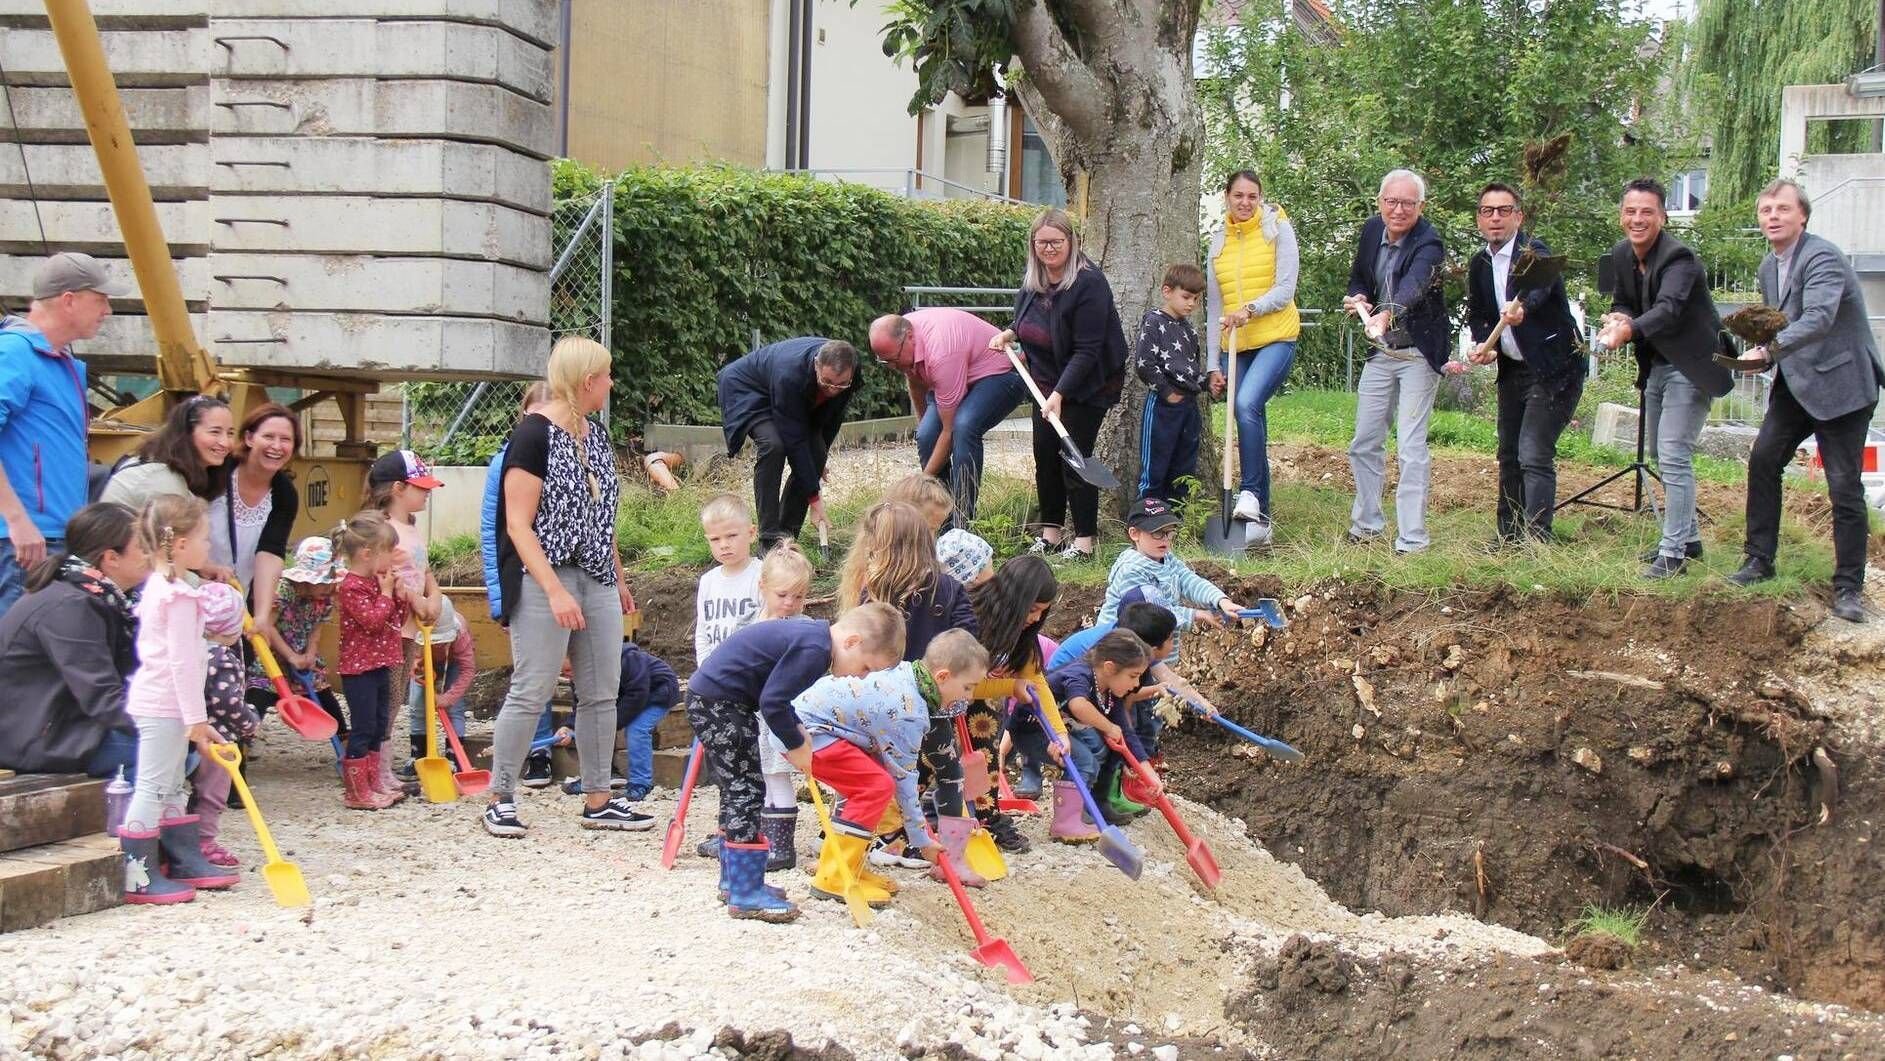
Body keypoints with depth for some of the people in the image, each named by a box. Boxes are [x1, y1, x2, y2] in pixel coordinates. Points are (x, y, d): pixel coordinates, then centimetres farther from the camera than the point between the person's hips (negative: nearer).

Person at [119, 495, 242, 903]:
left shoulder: (159, 586, 14)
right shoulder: (179, 596, -17)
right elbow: (182, 661, -21)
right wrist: (196, 719, -21)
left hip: (156, 703, 11)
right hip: (164, 706, -11)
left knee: (171, 788, 15)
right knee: (152, 787, -8)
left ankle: (185, 861, 24)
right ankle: (136, 875, -6)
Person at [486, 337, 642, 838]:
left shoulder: (596, 433, 13)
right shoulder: (534, 435, -12)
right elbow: (518, 523, -15)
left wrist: (618, 579, 22)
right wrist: (555, 591, -22)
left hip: (597, 580, 8)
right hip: (545, 579, -8)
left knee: (601, 693, 8)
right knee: (531, 693, -5)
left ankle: (598, 801, 16)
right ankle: (500, 799, 6)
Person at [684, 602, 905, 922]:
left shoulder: (812, 633, 10)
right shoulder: (814, 649, -22)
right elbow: (772, 703, -22)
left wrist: (797, 732, 7)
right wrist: (797, 746, -9)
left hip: (712, 698, 11)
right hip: (718, 702, -11)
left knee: (737, 789, 18)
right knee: (745, 790, -7)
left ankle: (734, 880, 28)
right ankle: (746, 895, -4)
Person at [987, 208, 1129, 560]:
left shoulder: (1089, 284, -23)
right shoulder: (1031, 281, 1)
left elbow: (1087, 351, -25)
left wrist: (1059, 394, -29)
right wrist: (1008, 335, 2)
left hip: (1087, 384, -7)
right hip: (1047, 380, 7)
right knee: (1045, 454, 7)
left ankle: (1084, 540, 0)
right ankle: (1050, 533, 17)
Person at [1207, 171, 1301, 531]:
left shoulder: (1278, 229, 0)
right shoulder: (1218, 243, 13)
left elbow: (1285, 290, -8)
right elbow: (1214, 308, 14)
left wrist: (1250, 309, -24)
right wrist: (1213, 364, 10)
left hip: (1276, 338, -5)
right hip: (1236, 346, 5)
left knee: (1247, 404, -27)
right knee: (1252, 425, 4)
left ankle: (1250, 493, -23)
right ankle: (1260, 517, 9)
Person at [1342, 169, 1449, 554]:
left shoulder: (1429, 244, -20)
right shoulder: (1372, 230, 2)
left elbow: (1412, 286, -40)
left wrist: (1387, 314, -59)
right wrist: (1358, 299, -5)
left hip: (1419, 355, -7)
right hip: (1380, 352, 7)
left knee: (1412, 448, -10)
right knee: (1364, 444, 12)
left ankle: (1411, 539, -6)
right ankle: (1367, 524, 27)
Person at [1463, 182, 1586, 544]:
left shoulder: (1534, 251, -16)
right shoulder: (1479, 264, 6)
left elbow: (1540, 286, -38)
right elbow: (1477, 314, 15)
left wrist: (1522, 306, -60)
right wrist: (1483, 345, -6)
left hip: (1553, 369, -8)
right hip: (1512, 370, 8)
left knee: (1534, 456, -15)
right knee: (1509, 455, 14)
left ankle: (1536, 539, -13)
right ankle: (1509, 538, 24)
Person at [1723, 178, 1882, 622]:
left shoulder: (1822, 258, -19)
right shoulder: (1769, 266, 10)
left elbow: (1819, 319, -35)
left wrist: (1769, 349, -46)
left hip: (1840, 384, -8)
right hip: (1796, 382, 8)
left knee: (1844, 485, -5)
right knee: (1763, 460, 0)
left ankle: (1849, 586, 3)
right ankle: (1759, 560, 12)